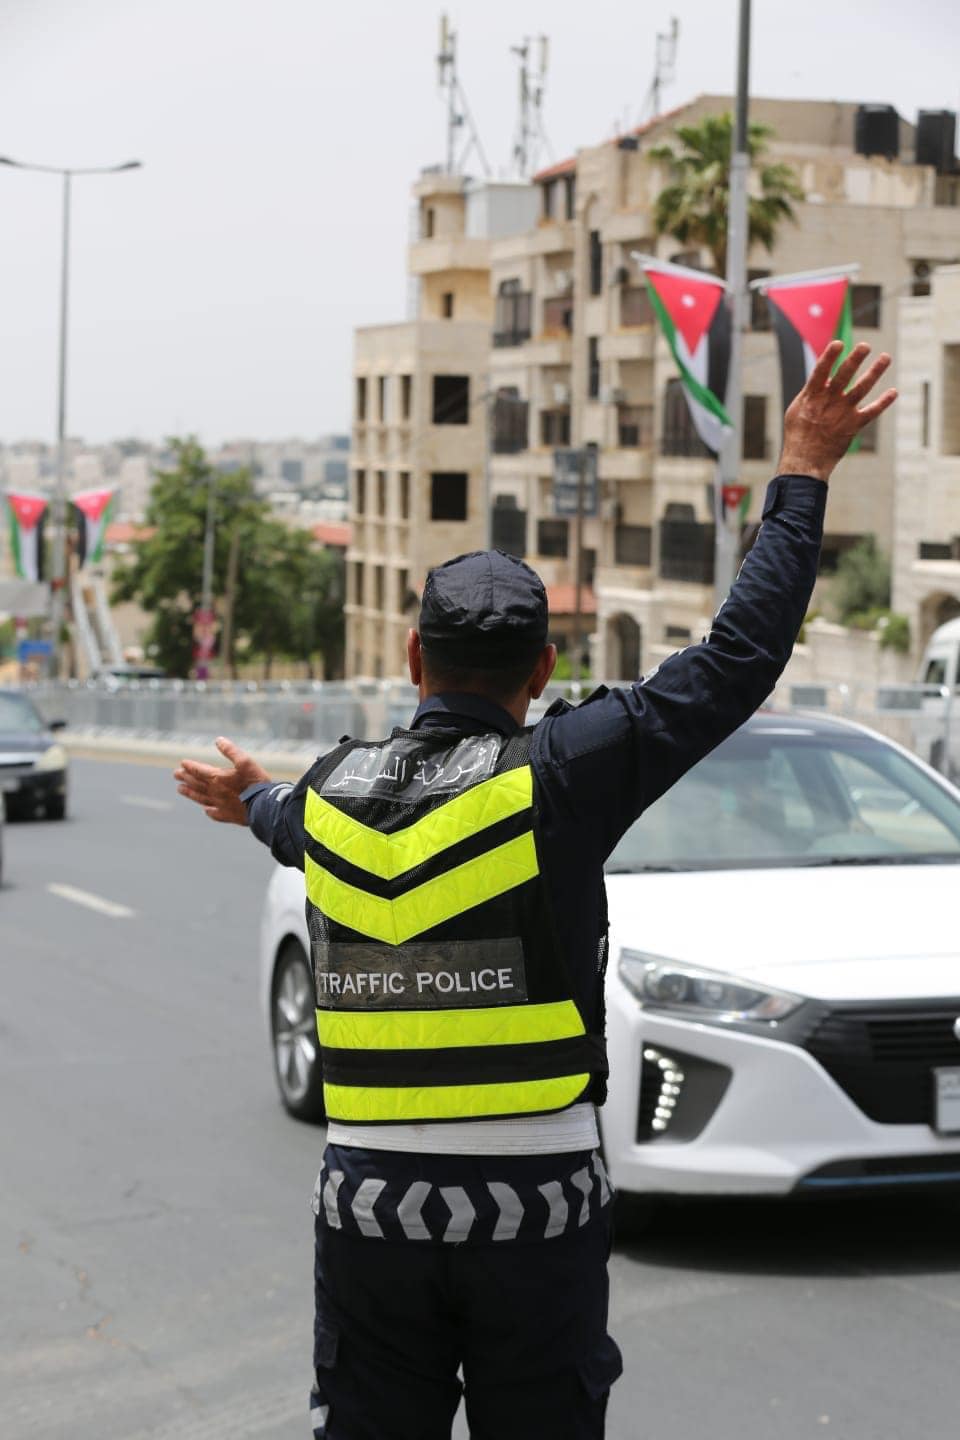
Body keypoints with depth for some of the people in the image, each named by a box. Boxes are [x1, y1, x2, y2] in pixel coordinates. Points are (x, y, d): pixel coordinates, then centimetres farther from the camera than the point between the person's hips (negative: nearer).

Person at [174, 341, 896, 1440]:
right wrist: (801, 477, 3)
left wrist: (252, 800, 55)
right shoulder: (559, 777, -11)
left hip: (368, 1196, 3)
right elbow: (740, 657, -8)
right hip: (534, 1205, -3)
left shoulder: (328, 792, 2)